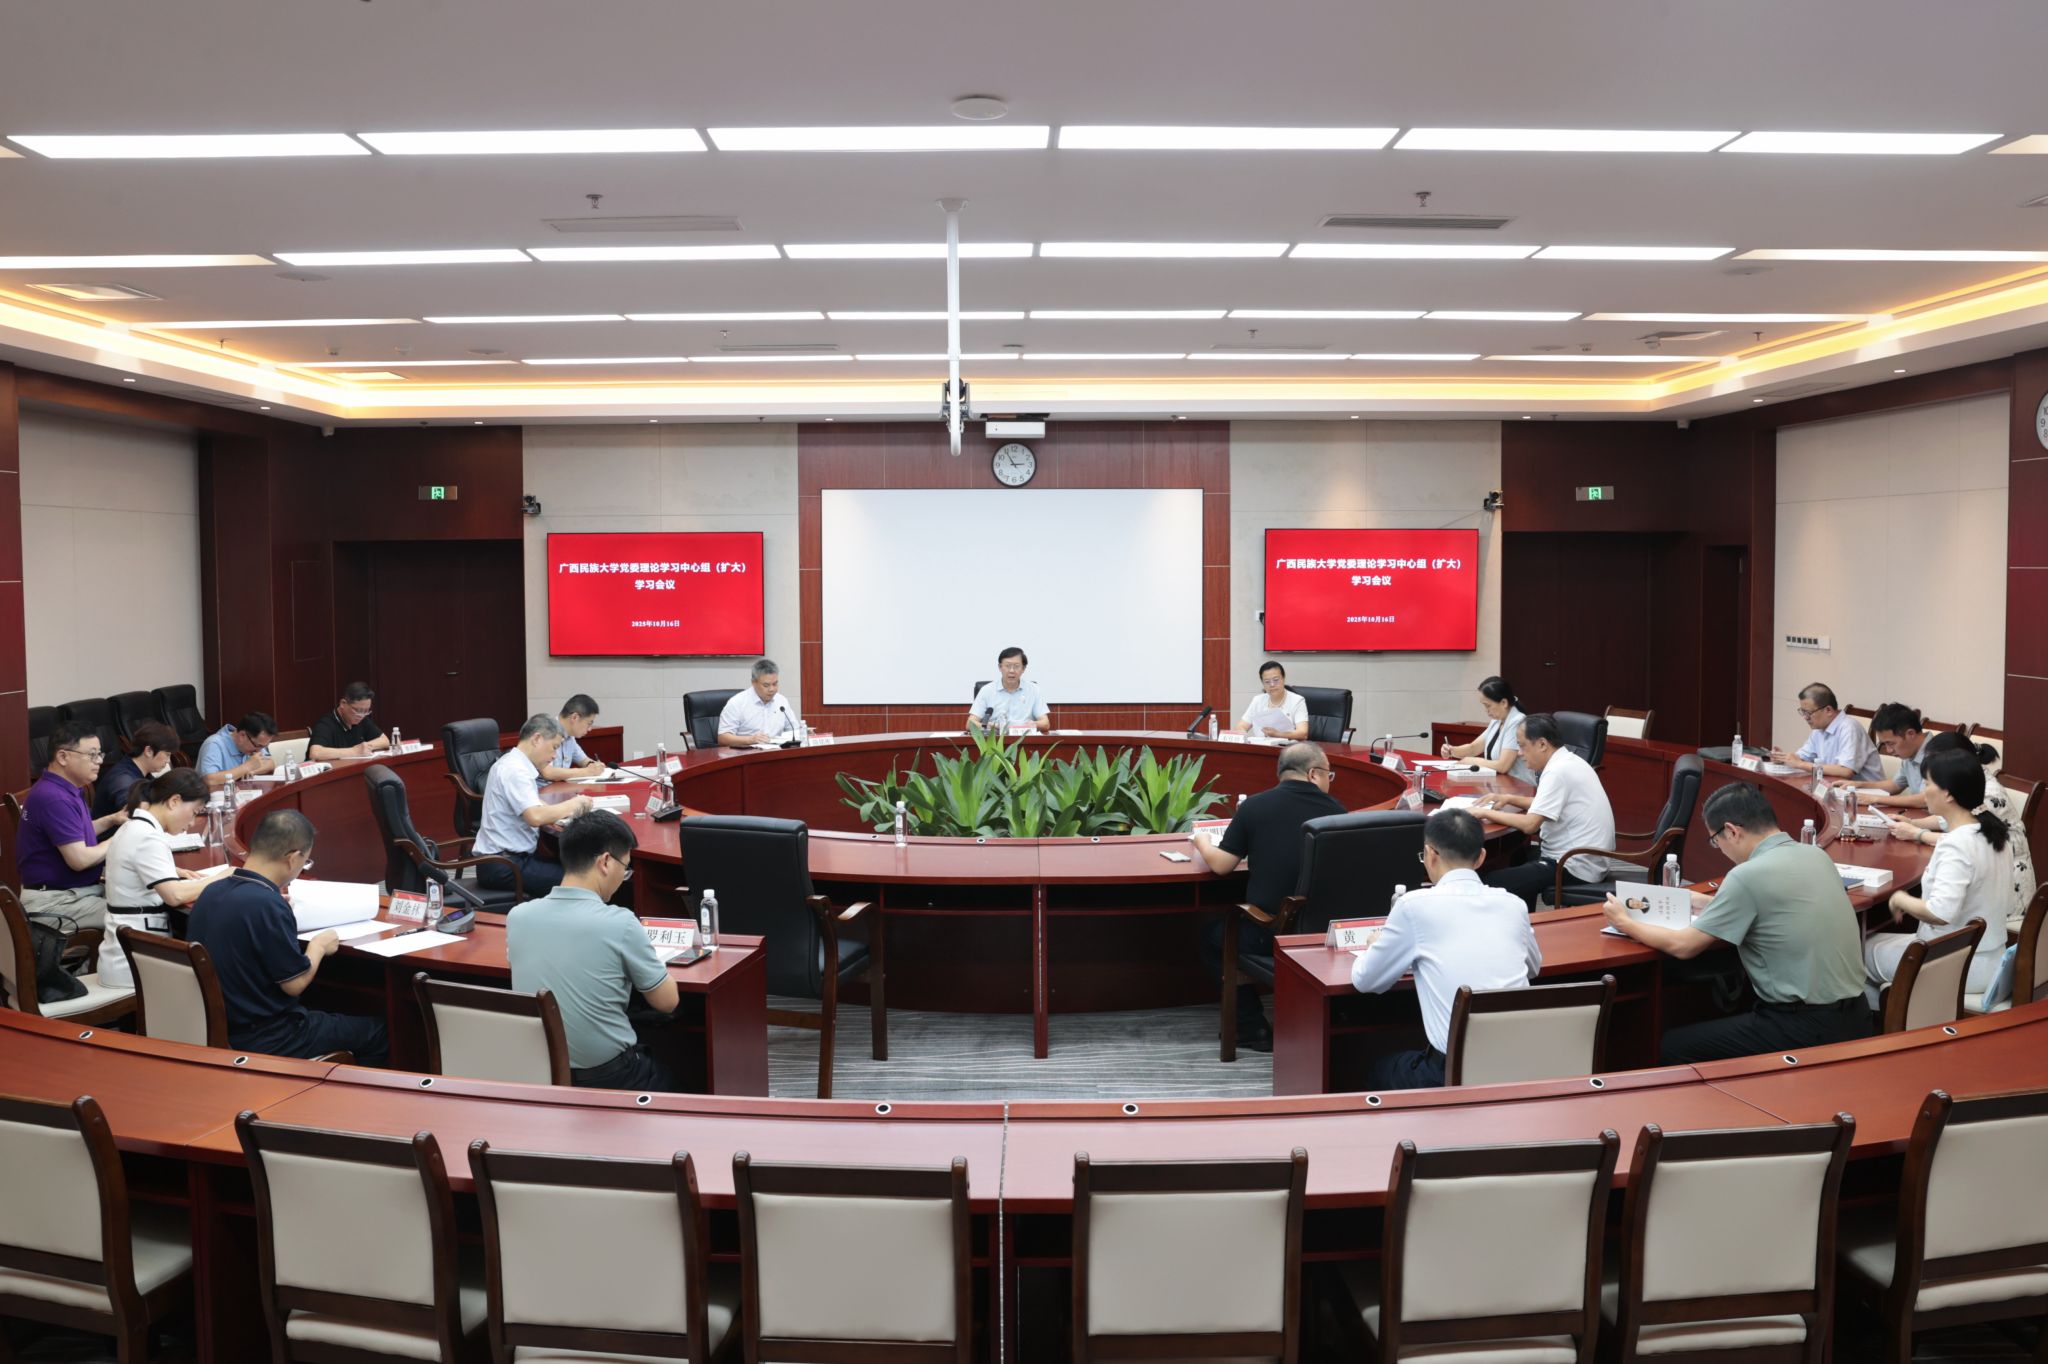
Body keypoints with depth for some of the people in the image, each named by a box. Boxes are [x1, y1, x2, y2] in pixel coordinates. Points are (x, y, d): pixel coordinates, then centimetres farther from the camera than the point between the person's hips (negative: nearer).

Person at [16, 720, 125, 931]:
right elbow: (79, 859, -25)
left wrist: (111, 820, 10)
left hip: (80, 888, 10)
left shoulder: (66, 789, 11)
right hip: (53, 901, -10)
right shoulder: (54, 798, -22)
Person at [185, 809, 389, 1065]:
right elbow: (295, 983, -20)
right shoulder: (268, 905, -27)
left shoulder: (211, 892, -3)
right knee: (378, 1032, 8)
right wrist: (319, 946, -3)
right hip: (263, 1041, -8)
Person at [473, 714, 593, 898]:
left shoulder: (515, 764, 13)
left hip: (513, 857, 10)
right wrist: (574, 804, -14)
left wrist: (567, 810, 3)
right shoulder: (514, 770, -16)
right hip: (502, 867, -10)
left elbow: (535, 807, 19)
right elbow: (535, 817, -28)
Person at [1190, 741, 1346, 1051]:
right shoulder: (1336, 809, 2)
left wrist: (1199, 839, 22)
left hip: (1269, 934, -3)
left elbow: (1220, 865, 0)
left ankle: (1253, 1029, 18)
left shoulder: (1255, 806, -4)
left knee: (1213, 935, 25)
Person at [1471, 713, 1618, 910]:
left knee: (1490, 884, -13)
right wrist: (1509, 798, 13)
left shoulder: (1557, 771, -19)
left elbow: (1530, 824, -23)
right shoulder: (1568, 762, 10)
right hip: (1589, 859, 10)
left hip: (1576, 867, -10)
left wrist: (1485, 813, -13)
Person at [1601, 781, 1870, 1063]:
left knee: (1673, 1047, 3)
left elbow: (1684, 946, -9)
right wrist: (1714, 905, 28)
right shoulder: (1816, 855, 5)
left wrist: (1625, 922, 5)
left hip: (1808, 1027, -8)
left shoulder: (1747, 875, -18)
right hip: (1853, 1016, 8)